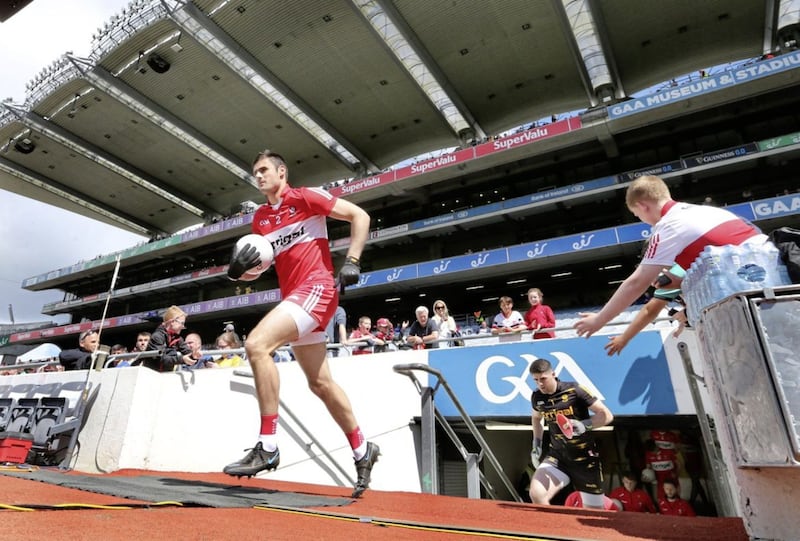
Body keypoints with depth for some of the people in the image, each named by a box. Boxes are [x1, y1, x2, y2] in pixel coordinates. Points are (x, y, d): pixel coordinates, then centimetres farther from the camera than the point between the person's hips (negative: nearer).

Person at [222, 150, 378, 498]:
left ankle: (267, 447, -15)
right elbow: (260, 260, 21)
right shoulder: (260, 217, 17)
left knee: (256, 344, -25)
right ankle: (362, 451, 25)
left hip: (316, 288, -8)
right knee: (320, 383, 10)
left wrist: (352, 262, -13)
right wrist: (241, 267, -2)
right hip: (294, 296, 8)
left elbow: (360, 216, -4)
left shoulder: (305, 197, -2)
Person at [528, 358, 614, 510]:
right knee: (536, 494, -23)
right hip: (557, 455, 3)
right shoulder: (536, 397, -1)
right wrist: (536, 445, 15)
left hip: (585, 458, -3)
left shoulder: (575, 390, -14)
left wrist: (584, 425, -25)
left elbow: (607, 415, -10)